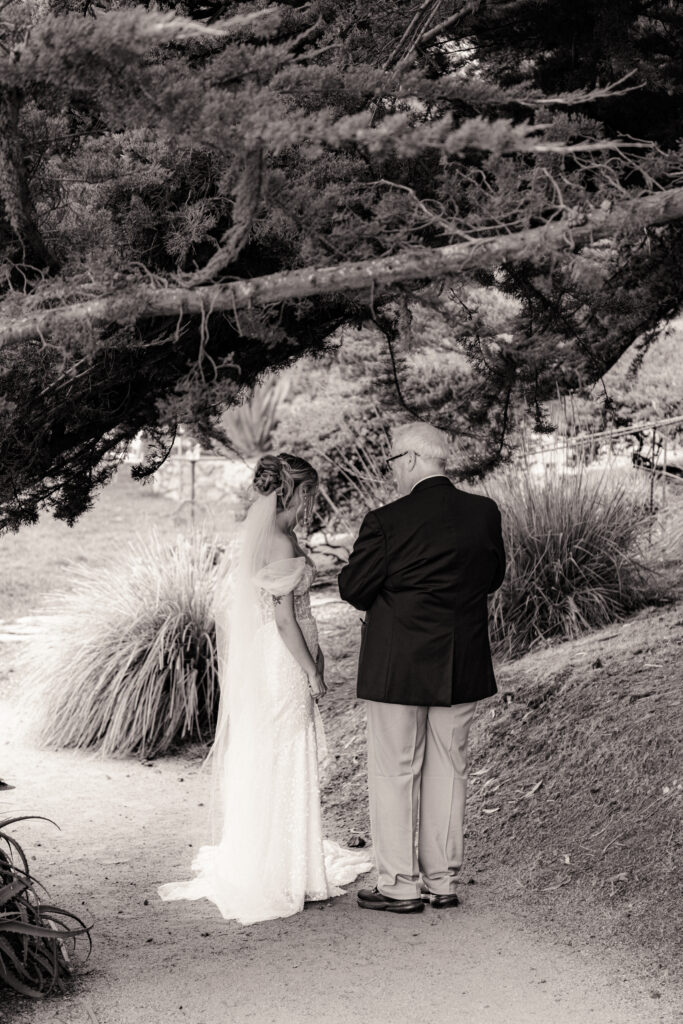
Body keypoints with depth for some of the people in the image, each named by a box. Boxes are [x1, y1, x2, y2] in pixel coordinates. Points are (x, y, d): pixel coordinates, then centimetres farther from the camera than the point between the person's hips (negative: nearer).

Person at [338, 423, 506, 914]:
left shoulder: (387, 522, -17)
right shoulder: (485, 513, -2)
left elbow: (353, 587, -9)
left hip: (398, 667, -5)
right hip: (462, 666, 5)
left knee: (394, 772, 7)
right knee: (448, 769, 14)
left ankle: (400, 884, 12)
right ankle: (443, 881, 22)